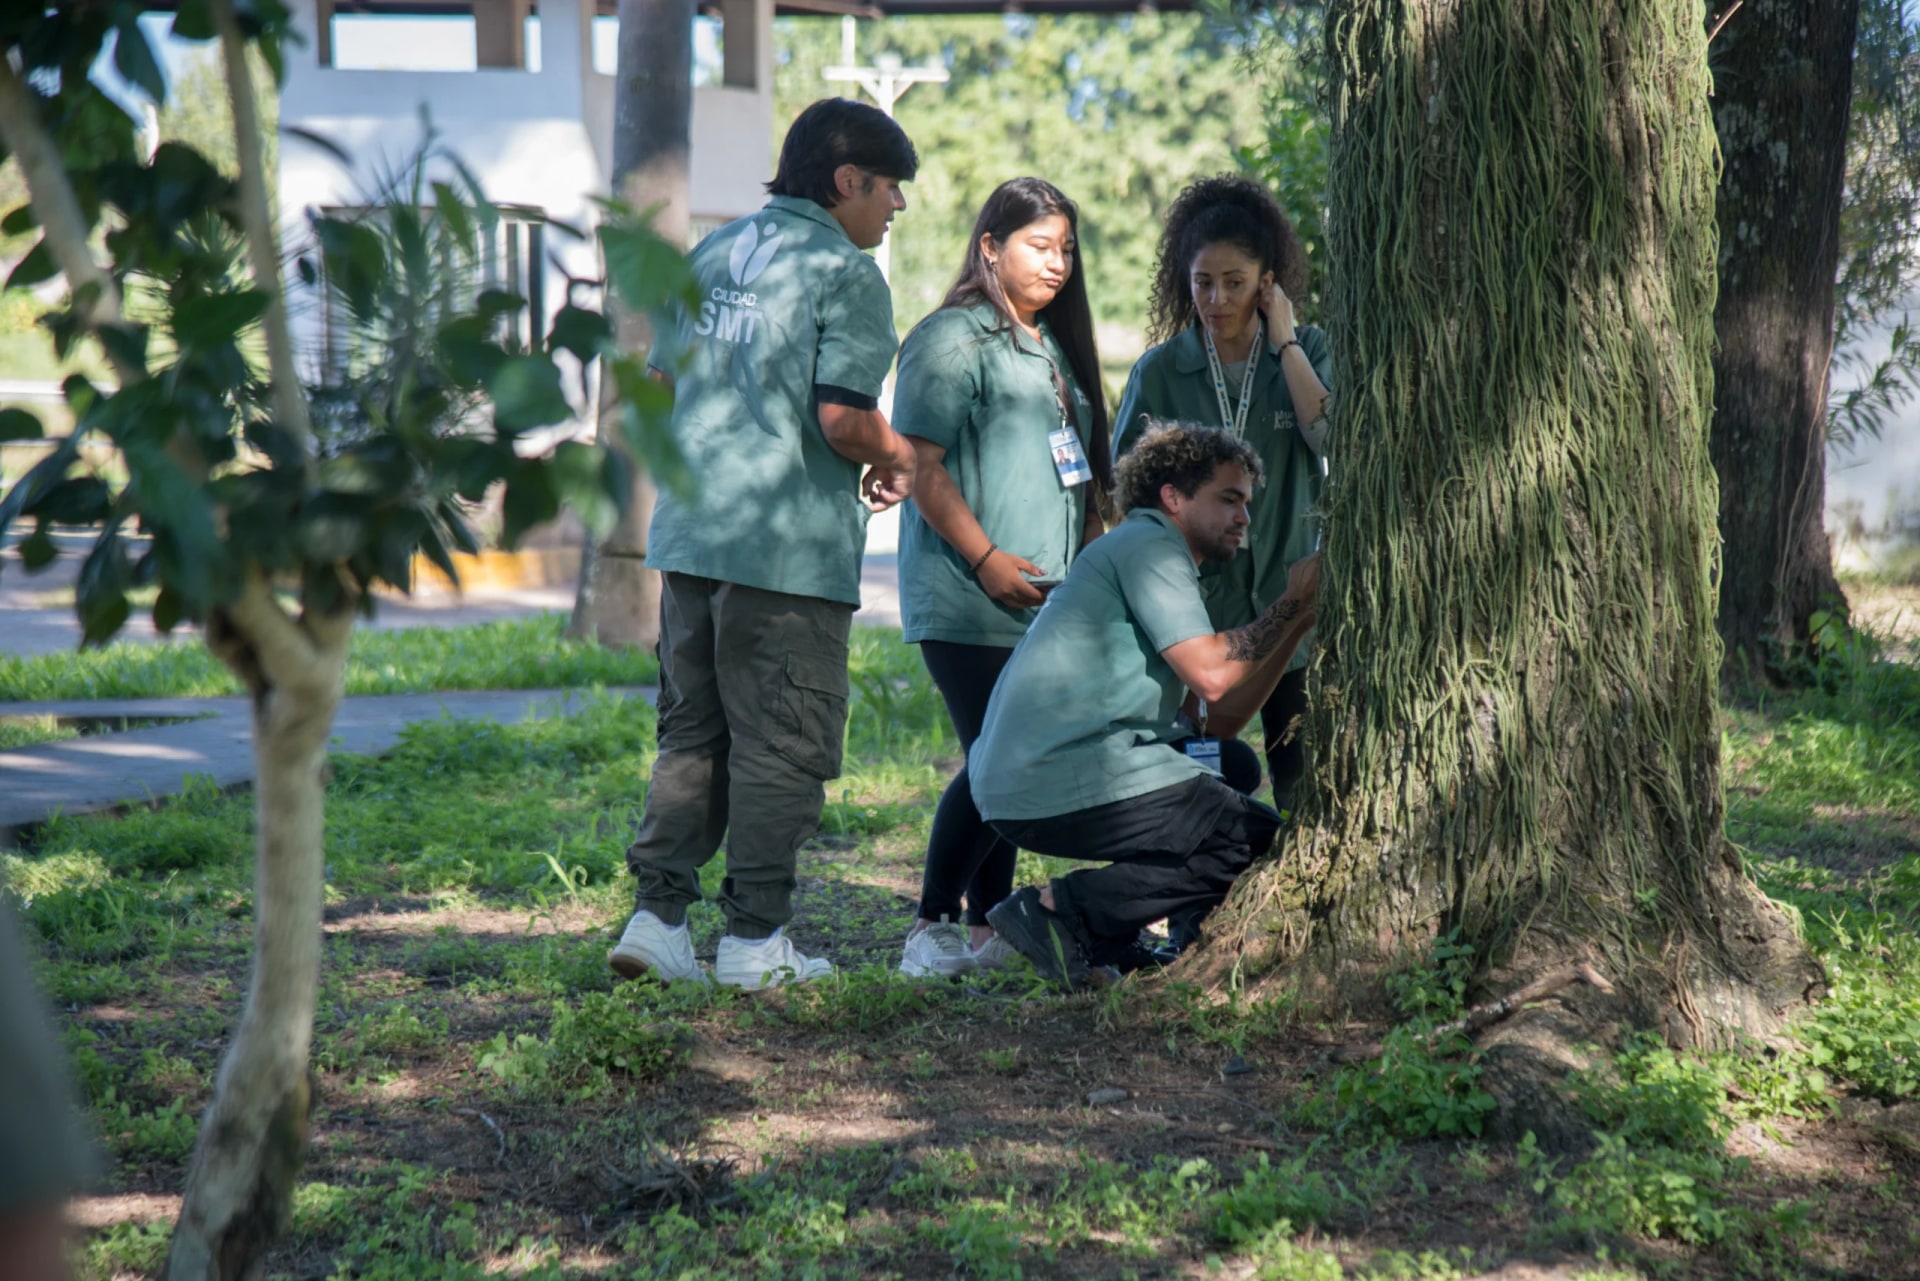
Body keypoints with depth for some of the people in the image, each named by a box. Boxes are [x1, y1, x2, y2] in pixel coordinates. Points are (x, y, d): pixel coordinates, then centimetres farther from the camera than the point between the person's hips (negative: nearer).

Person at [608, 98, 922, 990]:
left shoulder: (712, 255, 14)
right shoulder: (844, 273, -9)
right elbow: (843, 415, -19)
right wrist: (895, 461, 1)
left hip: (688, 535, 7)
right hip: (790, 548, -7)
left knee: (691, 733, 14)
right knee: (780, 747, 2)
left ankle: (656, 915, 11)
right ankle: (755, 940, 6)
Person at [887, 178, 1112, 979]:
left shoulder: (1054, 346, 19)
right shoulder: (951, 339, -7)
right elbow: (920, 466, -14)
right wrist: (988, 561, -17)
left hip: (1041, 601, 8)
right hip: (966, 603, -8)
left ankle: (990, 928, 17)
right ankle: (931, 929, -4)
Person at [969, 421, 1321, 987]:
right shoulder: (1149, 544, -4)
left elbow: (1222, 720, 19)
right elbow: (1212, 676, -16)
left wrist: (1297, 622, 14)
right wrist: (1291, 603, -3)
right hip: (1068, 786, -10)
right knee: (1265, 845, -4)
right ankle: (1064, 909, -9)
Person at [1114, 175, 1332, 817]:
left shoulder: (1307, 352, 4)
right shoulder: (1161, 371, 1)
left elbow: (1334, 436, -15)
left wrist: (1283, 341, -10)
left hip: (1289, 601, 0)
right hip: (1195, 606, 0)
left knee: (1305, 780, -1)